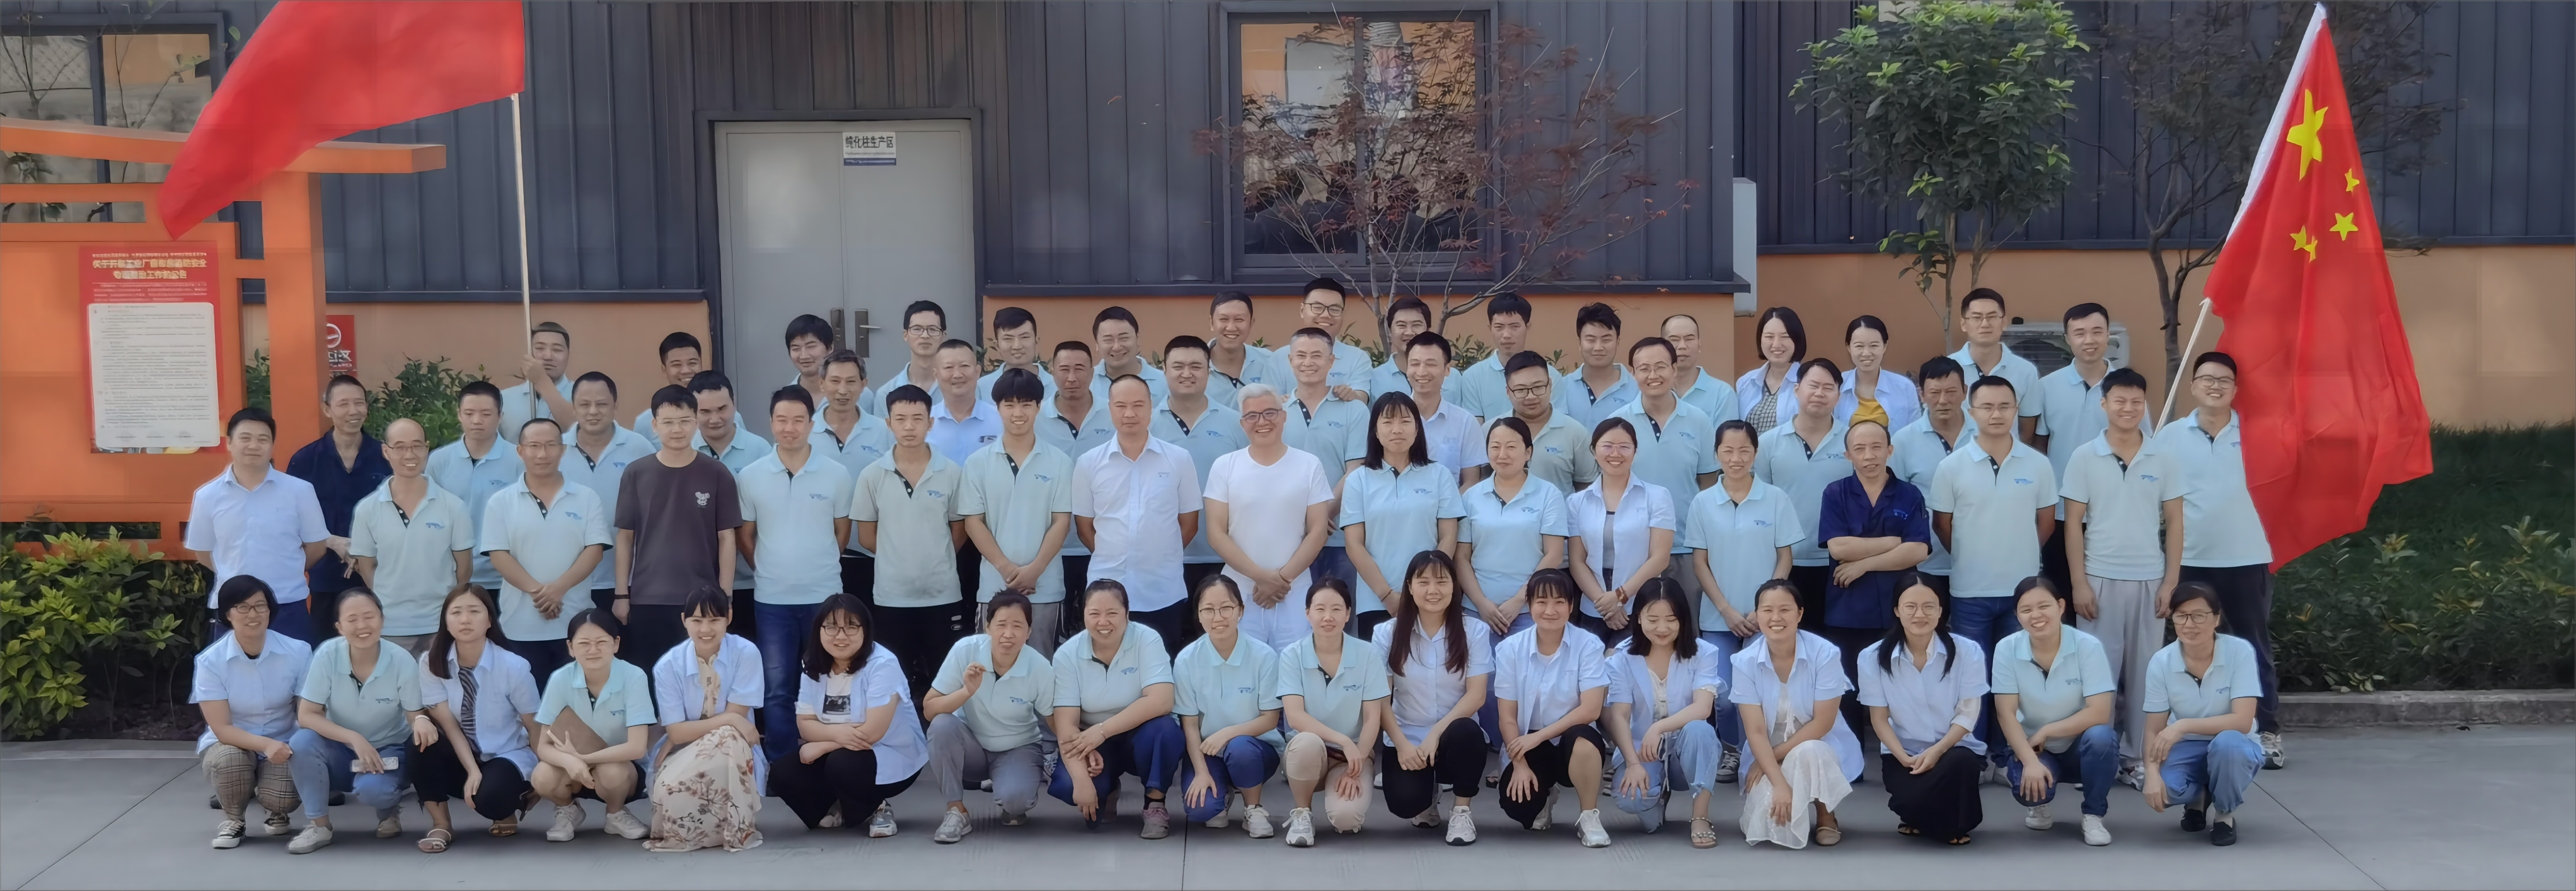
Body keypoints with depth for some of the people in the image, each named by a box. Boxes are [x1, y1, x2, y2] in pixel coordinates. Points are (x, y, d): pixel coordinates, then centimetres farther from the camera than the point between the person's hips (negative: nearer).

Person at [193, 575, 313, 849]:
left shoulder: (297, 652, -11)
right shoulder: (210, 661, -13)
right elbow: (222, 729, -17)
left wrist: (292, 750, -24)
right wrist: (266, 744, -35)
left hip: (282, 747, 0)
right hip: (230, 744, 0)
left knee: (280, 798, -29)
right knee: (228, 759, -35)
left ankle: (277, 812, 14)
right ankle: (233, 819, -1)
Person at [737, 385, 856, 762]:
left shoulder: (837, 475, -2)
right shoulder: (750, 477, 0)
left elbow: (842, 531, 8)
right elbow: (745, 534, 9)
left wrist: (819, 566, 10)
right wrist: (769, 570, 9)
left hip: (824, 596, 0)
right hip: (771, 599, 0)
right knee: (777, 688, 2)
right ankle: (782, 767, 10)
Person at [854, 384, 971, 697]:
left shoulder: (953, 473, -1)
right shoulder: (872, 476, -1)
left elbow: (959, 531, 7)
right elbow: (866, 537, 6)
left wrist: (934, 560, 5)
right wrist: (898, 557, 6)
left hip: (943, 595, 0)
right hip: (891, 597, 0)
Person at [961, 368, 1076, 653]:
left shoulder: (1059, 462, 3)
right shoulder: (978, 463, 4)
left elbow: (1062, 522, 0)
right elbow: (973, 522, 2)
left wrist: (1034, 570, -10)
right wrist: (1006, 568, -9)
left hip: (1045, 586, 0)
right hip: (994, 586, 1)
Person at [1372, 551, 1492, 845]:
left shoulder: (1475, 631, -2)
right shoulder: (1387, 634, -1)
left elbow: (1476, 695, -10)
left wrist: (1436, 734, -21)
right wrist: (1402, 744, -18)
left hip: (1452, 738, 0)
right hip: (1406, 739, 0)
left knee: (1465, 732, -37)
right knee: (1405, 804, -26)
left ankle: (1462, 810, -10)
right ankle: (1428, 800, 15)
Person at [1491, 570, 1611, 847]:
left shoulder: (1588, 645, -11)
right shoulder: (1510, 649, -5)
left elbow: (1590, 710, -18)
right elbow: (1508, 716, -5)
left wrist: (1539, 736, -21)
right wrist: (1520, 766, -14)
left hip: (1572, 740, -2)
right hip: (1527, 746, 2)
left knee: (1583, 738, -38)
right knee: (1518, 808, -24)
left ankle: (1589, 817, -12)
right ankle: (1543, 796, 17)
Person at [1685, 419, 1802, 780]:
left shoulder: (1775, 499, 0)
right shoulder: (1702, 503, 3)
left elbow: (1784, 559, 2)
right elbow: (1699, 563, 3)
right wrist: (1727, 610, -7)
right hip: (1718, 618, 1)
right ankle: (1731, 748, 19)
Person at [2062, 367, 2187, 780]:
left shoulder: (2163, 461, 3)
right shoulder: (2084, 459, -1)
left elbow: (2174, 524, 6)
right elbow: (2072, 524, -1)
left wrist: (2171, 582, -1)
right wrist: (2079, 583, -6)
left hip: (2149, 580, 2)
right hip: (2099, 579, -1)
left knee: (2144, 671, 6)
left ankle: (2137, 757, 14)